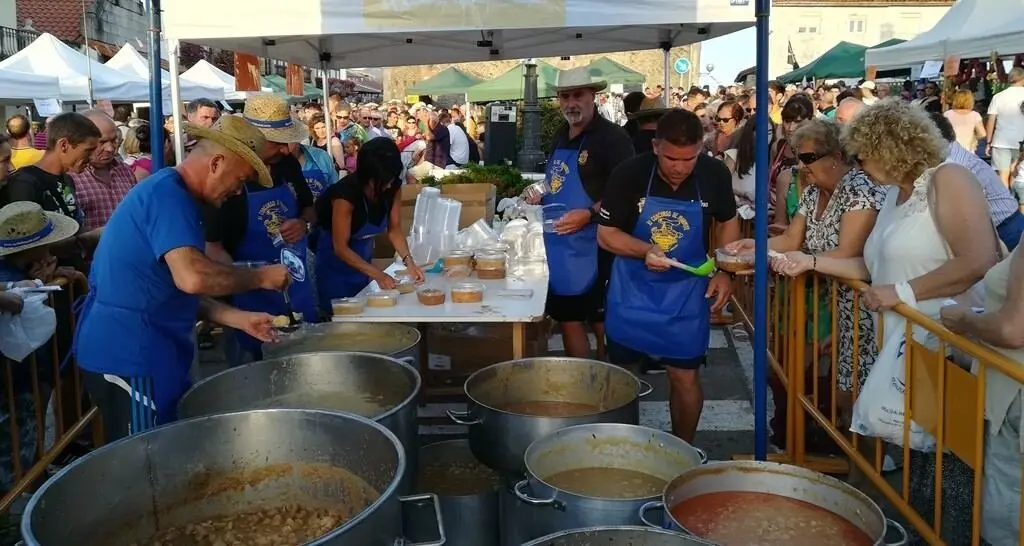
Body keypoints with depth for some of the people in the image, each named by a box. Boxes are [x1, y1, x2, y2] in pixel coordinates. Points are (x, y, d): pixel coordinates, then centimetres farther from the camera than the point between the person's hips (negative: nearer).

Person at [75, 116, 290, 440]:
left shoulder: (171, 194, 15)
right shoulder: (167, 193, -17)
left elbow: (179, 291, 19)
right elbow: (192, 278, -32)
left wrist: (240, 319, 10)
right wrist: (260, 278, -18)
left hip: (137, 350, 10)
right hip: (127, 354, -10)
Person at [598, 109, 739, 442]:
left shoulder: (715, 174, -11)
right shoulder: (629, 174, -17)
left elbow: (728, 222, 7)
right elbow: (606, 234, -10)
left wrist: (724, 271, -5)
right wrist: (645, 250, -28)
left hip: (686, 294, 1)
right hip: (632, 292, 0)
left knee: (685, 377, 6)